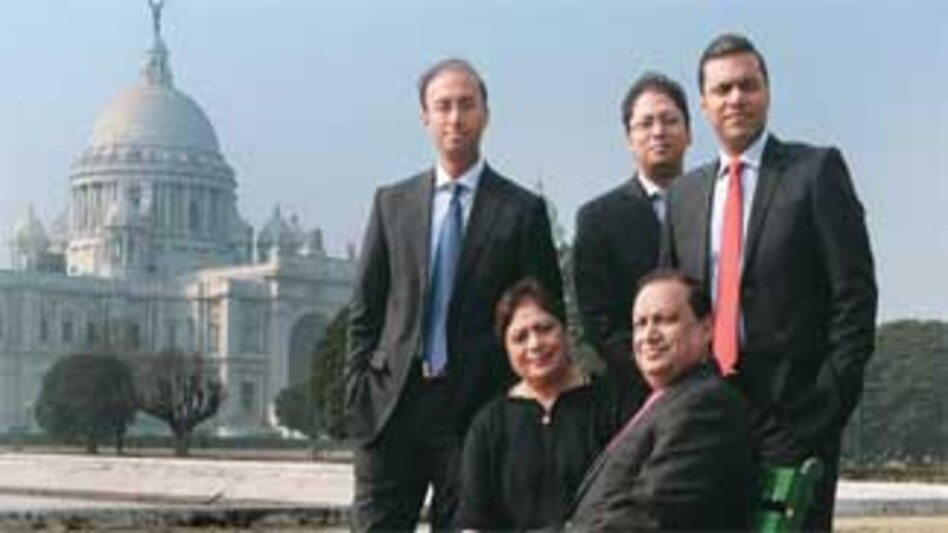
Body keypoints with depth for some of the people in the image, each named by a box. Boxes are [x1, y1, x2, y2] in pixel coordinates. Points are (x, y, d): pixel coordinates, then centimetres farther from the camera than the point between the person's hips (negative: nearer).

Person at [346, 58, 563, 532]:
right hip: (392, 403, 2)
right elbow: (364, 309, 11)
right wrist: (358, 392, 2)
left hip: (478, 406, -2)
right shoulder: (391, 203, 10)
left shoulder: (521, 210, 3)